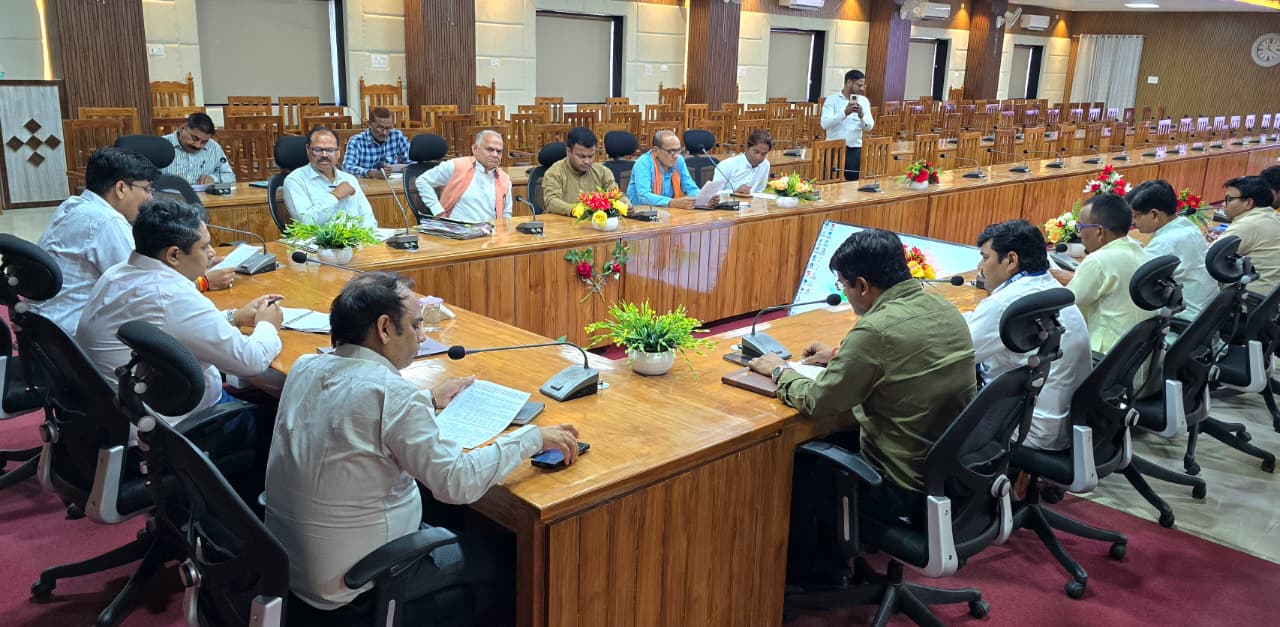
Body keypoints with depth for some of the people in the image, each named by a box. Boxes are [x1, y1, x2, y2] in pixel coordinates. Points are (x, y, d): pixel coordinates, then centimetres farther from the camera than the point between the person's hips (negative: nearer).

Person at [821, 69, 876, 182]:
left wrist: (861, 115, -21)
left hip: (855, 150, 3)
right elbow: (825, 124, -16)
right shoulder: (832, 99, -2)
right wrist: (845, 113, -27)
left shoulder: (864, 101, 7)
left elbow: (869, 126, -2)